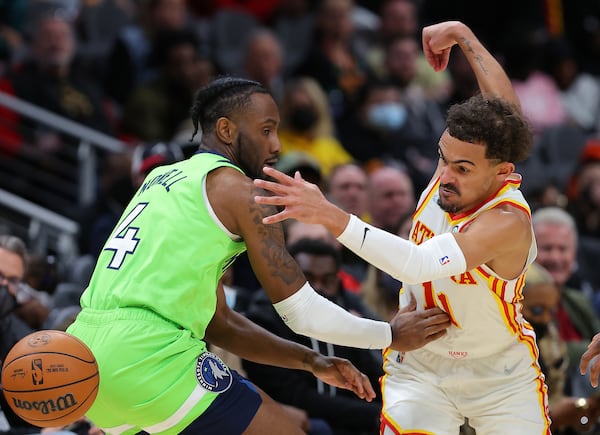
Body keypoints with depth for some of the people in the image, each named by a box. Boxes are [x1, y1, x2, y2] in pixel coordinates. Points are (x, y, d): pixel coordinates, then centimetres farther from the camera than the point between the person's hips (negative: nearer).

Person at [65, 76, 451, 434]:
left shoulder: (164, 179, 26)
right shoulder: (240, 190, 0)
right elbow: (303, 312, -1)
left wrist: (311, 362, 26)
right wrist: (391, 336, 13)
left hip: (86, 355, 9)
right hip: (149, 355, -9)